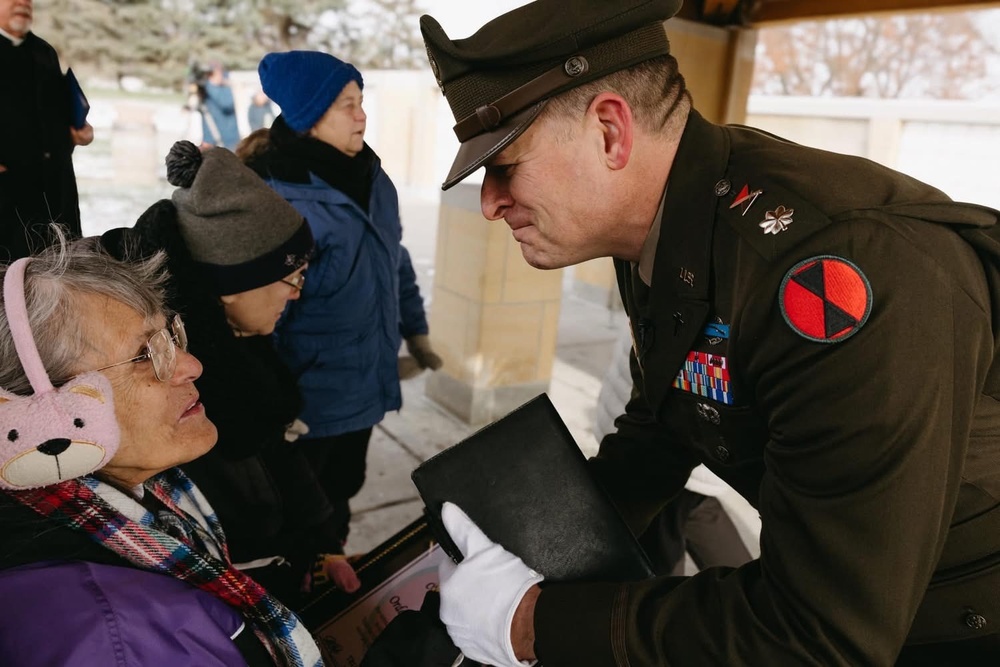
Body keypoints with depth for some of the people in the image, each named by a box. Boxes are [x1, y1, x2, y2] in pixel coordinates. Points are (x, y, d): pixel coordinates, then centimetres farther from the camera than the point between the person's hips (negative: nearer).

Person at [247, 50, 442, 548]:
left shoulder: (368, 175, 2)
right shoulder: (280, 198, -23)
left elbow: (396, 259, 14)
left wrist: (414, 329, 16)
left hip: (364, 389, 7)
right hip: (311, 403, -7)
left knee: (339, 498, 27)